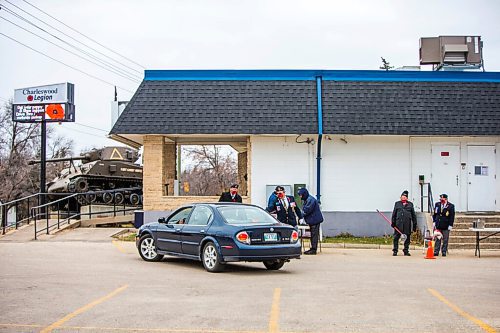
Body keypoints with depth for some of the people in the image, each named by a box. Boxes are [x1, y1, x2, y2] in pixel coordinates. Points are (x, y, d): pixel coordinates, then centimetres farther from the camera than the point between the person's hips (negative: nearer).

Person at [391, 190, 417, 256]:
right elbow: (394, 214, 11)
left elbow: (413, 215, 13)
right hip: (398, 223, -1)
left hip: (407, 224, 1)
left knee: (407, 238, 4)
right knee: (396, 237, -2)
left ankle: (406, 251, 14)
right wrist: (393, 222, 3)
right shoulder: (397, 204, 12)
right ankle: (395, 251, 6)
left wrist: (414, 224, 9)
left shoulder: (410, 204, 13)